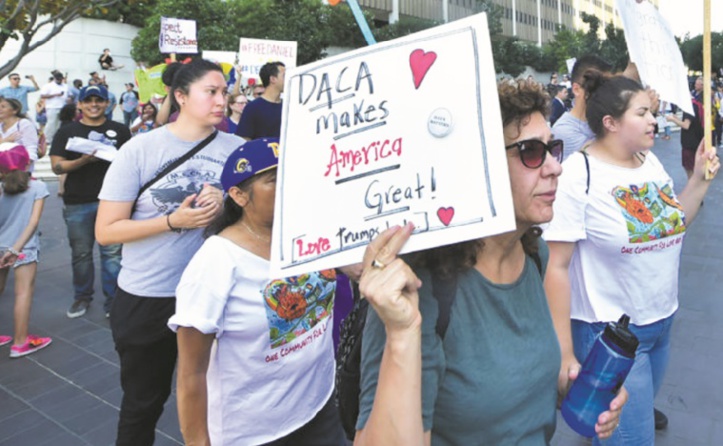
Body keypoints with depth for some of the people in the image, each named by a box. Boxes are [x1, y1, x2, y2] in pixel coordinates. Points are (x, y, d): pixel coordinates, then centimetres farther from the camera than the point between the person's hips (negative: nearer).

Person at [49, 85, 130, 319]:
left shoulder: (120, 130, 7)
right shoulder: (67, 131, 7)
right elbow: (57, 166, -1)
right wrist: (83, 161, -18)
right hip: (77, 203, 1)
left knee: (112, 253, -1)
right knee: (81, 253, 11)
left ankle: (113, 300, 10)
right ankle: (82, 297, 27)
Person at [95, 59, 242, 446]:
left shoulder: (236, 149, -3)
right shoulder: (141, 148, -9)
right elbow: (106, 231, -9)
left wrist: (225, 206, -14)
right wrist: (174, 221, -21)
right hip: (146, 298, -1)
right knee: (142, 402, 17)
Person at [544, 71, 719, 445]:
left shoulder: (650, 161, 4)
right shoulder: (579, 174, -19)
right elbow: (557, 266, -19)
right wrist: (564, 355, -18)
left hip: (662, 322, 7)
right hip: (610, 336, -7)